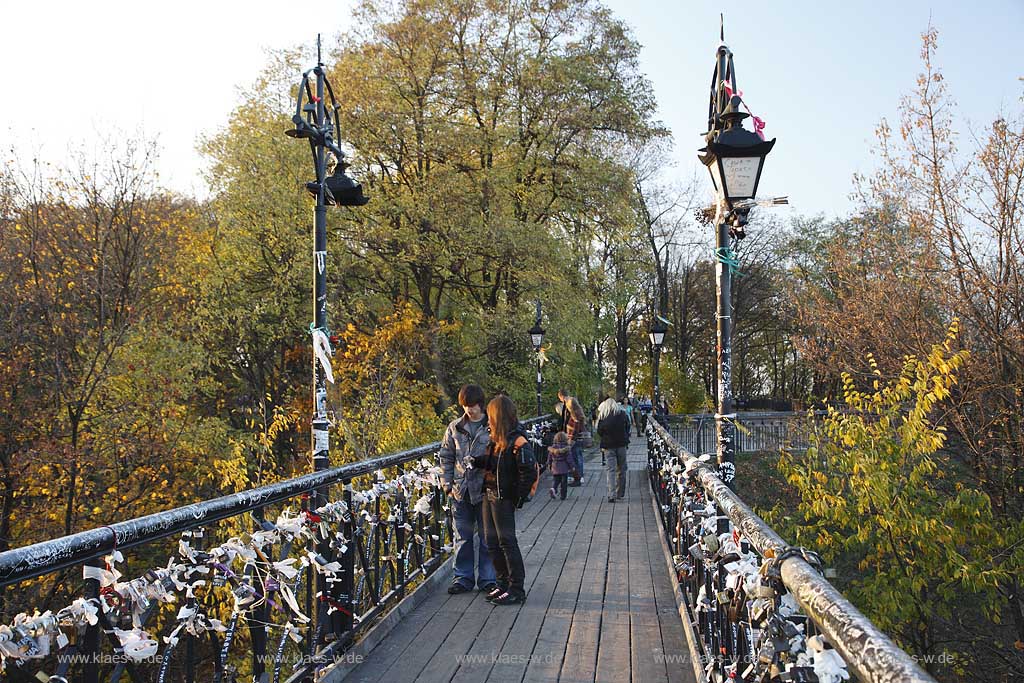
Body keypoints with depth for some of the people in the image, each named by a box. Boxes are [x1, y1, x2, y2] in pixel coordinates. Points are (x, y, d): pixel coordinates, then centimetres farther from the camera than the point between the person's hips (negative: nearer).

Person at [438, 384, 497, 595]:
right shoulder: (455, 428, 5)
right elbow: (446, 457, 11)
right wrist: (448, 484, 4)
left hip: (485, 489, -3)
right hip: (461, 490, 3)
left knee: (487, 537, 6)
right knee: (463, 537, 11)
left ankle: (487, 579, 16)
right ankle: (463, 578, 21)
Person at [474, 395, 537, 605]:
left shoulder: (518, 442, -18)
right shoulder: (497, 438, 9)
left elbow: (528, 473, -19)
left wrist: (518, 499, -17)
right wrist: (475, 461, 4)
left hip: (504, 499, -9)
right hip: (489, 495, 9)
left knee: (506, 541, -4)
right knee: (492, 541, 13)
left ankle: (517, 590, 5)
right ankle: (503, 583, 24)